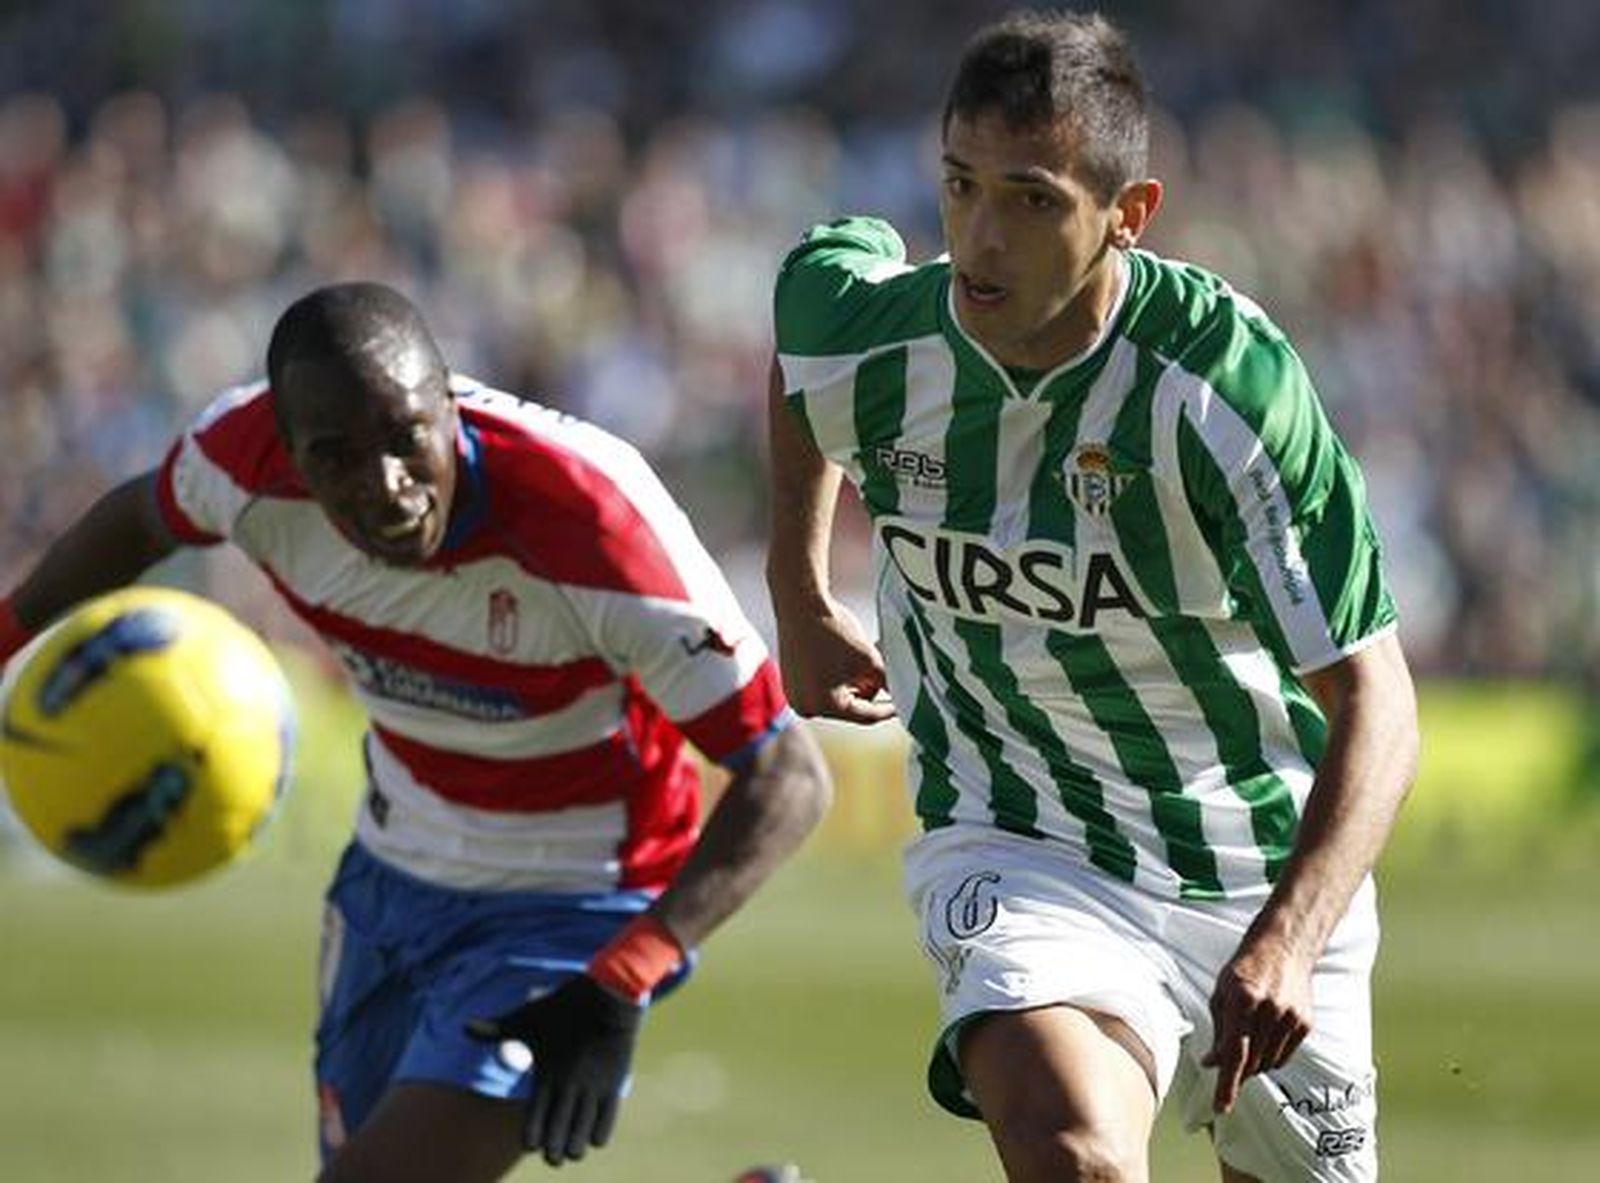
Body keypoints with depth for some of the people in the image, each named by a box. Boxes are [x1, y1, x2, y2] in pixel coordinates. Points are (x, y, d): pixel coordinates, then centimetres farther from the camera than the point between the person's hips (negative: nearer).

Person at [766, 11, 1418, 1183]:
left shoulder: (1225, 381, -24)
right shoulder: (864, 344, -14)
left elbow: (1374, 698, -24)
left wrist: (1287, 941, -40)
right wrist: (799, 599, 19)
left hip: (1264, 873, 0)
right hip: (1016, 853, 0)